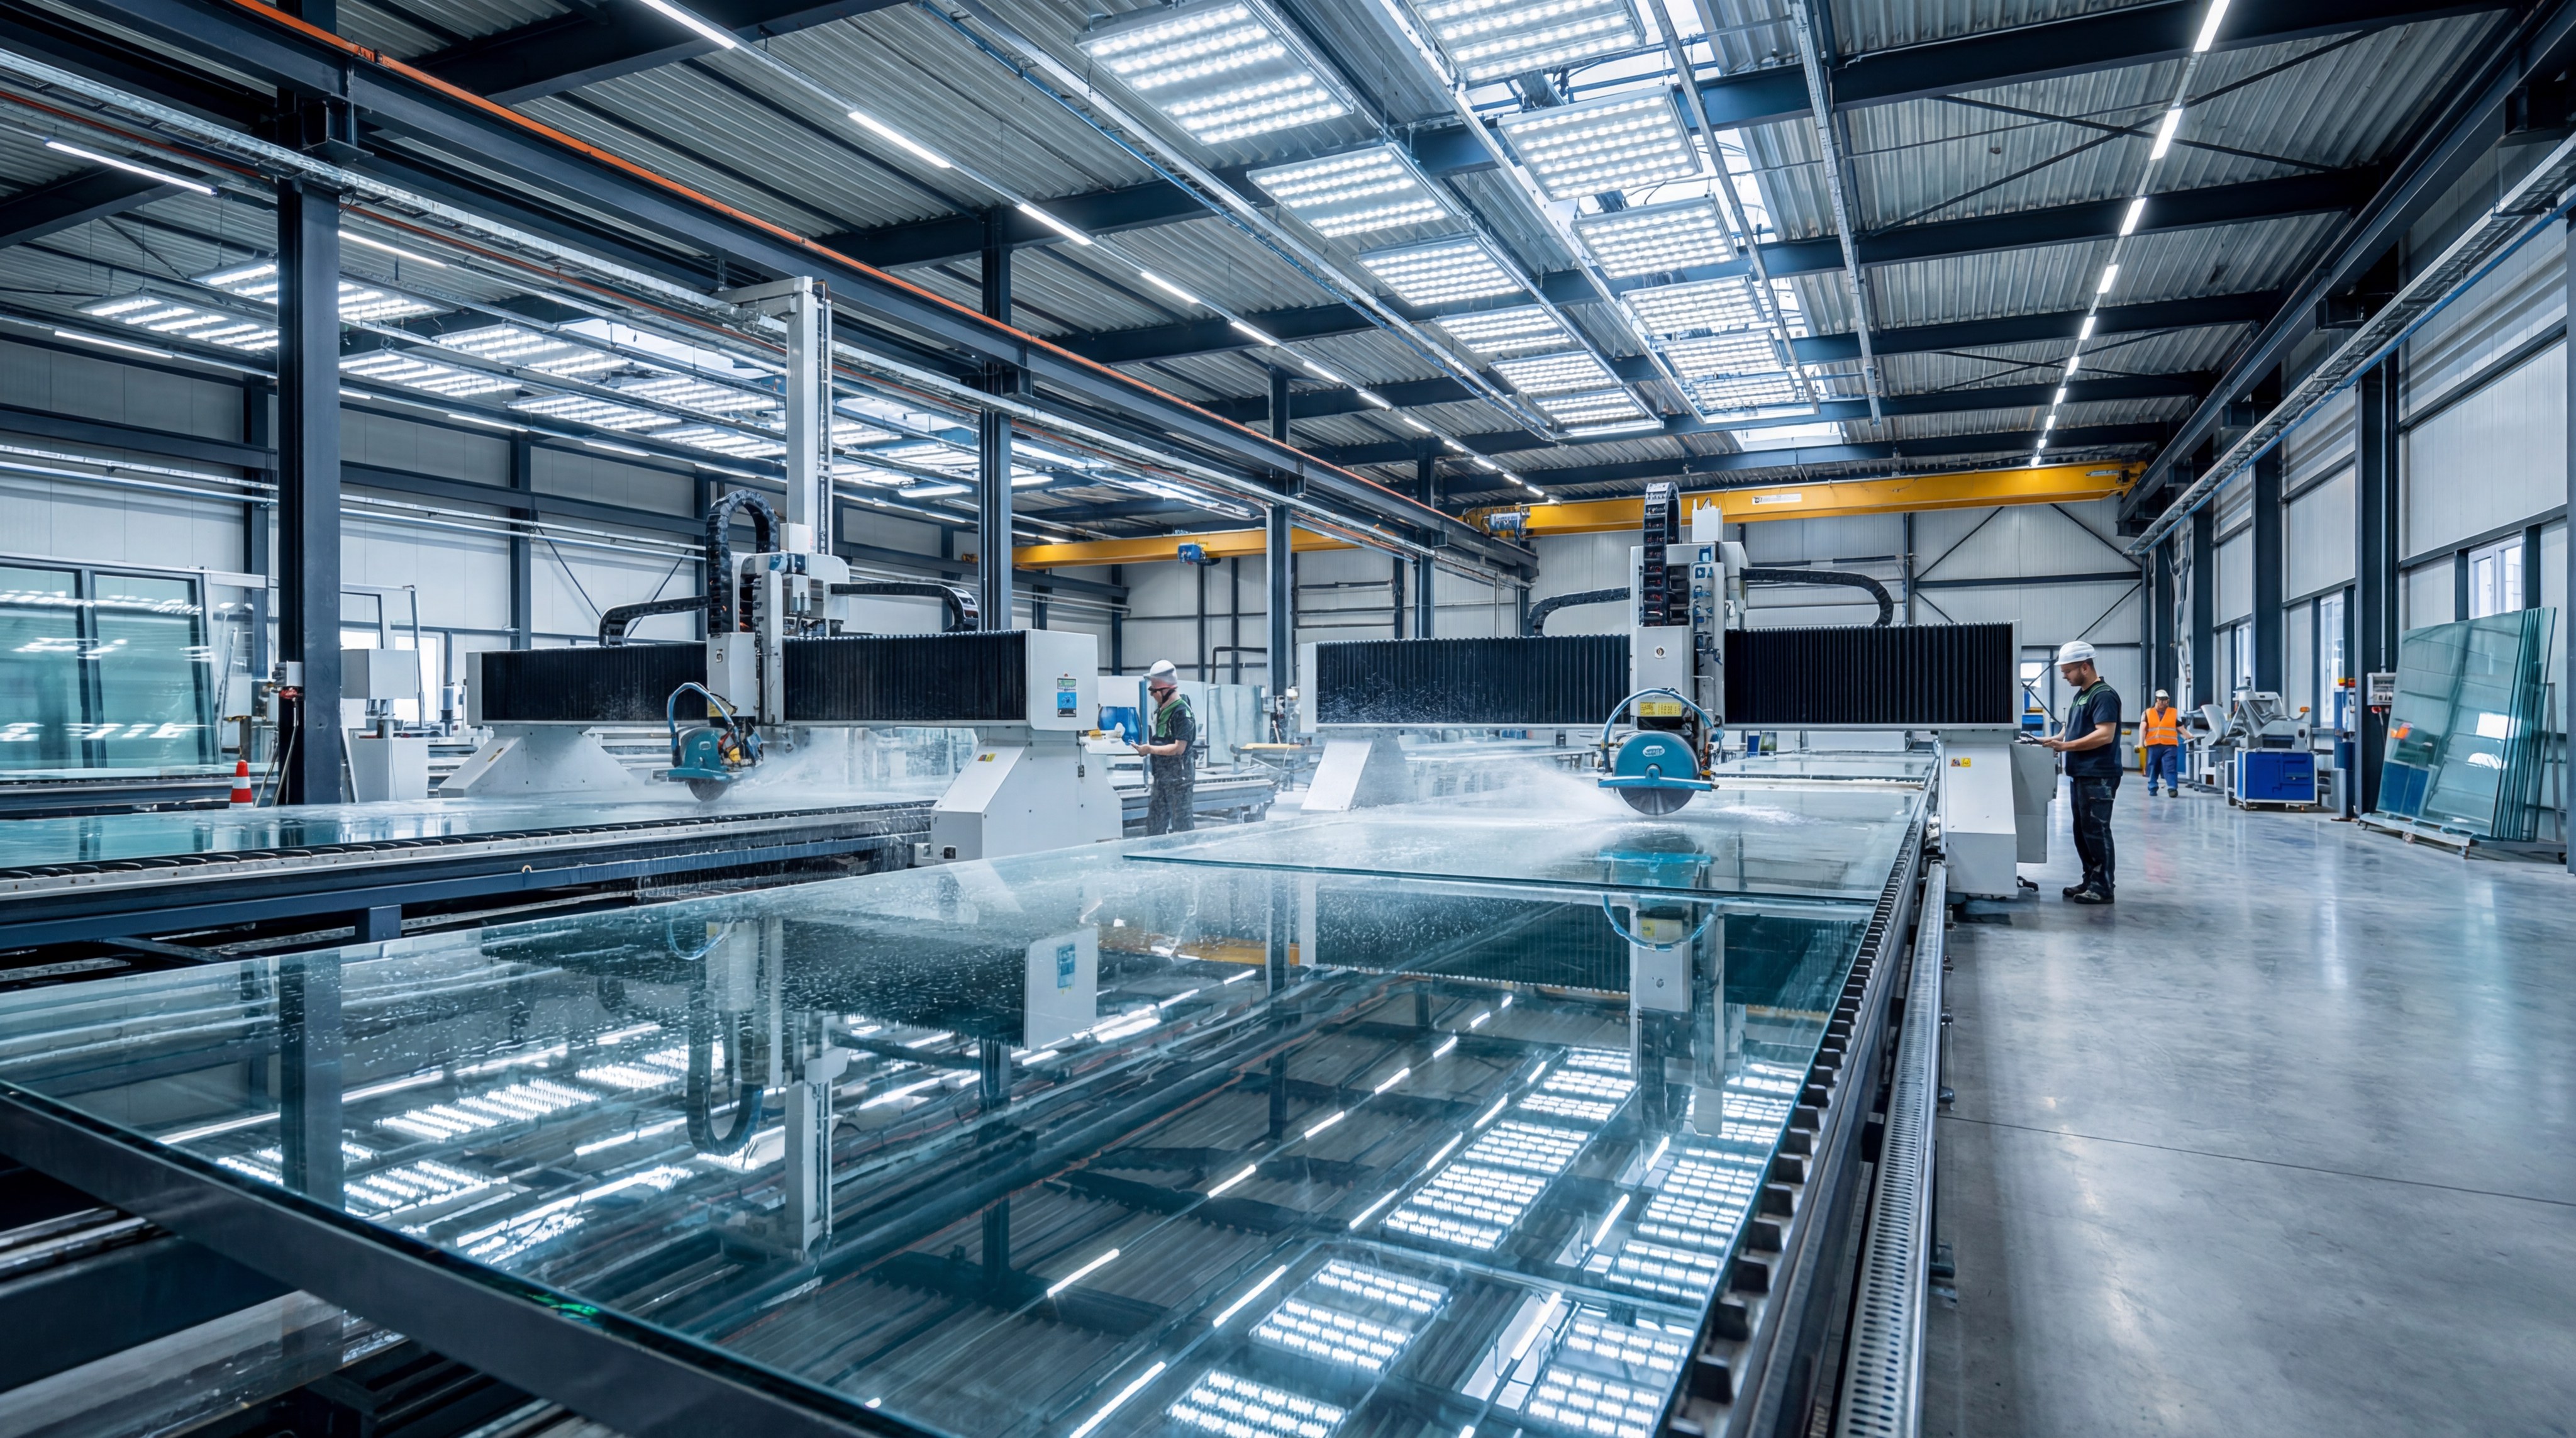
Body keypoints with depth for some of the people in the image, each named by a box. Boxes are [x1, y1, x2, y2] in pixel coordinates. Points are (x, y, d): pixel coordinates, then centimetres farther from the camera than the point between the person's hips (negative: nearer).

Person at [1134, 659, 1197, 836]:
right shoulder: (1161, 710, 12)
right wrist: (1145, 746, 7)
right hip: (1161, 778, 9)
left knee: (1182, 827, -1)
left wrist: (1150, 749, -19)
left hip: (1179, 779, -9)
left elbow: (1179, 748, -22)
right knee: (1154, 826, 14)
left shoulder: (1182, 712, -16)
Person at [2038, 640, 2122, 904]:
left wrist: (2066, 746, -23)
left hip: (2098, 777, -10)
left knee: (2096, 831, -5)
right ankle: (2090, 880, 21)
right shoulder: (2081, 694, 16)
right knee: (2082, 831, 13)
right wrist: (2053, 740, 8)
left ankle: (2103, 887, 1)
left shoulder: (2104, 695, -14)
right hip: (2081, 774, 10)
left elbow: (2105, 735, -22)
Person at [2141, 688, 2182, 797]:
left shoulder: (2175, 713, 11)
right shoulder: (2148, 713, 8)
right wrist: (2141, 742, -14)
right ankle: (2152, 788, 19)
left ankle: (2173, 788, -12)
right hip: (2153, 745, 1)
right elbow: (2143, 728, -3)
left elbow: (2180, 727, 12)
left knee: (2170, 768, -9)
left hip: (2170, 745, -1)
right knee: (2153, 768, 8)